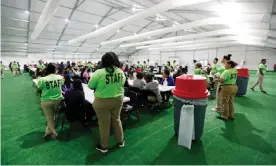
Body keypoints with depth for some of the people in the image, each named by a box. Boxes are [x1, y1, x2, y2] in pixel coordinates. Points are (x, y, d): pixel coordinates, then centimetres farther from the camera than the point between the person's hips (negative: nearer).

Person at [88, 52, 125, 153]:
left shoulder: (99, 72, -19)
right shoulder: (121, 72, -5)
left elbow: (90, 85, -8)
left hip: (102, 102, -4)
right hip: (118, 100, 5)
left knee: (104, 124, 12)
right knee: (116, 120, 22)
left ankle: (104, 146, 30)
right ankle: (120, 141, 38)